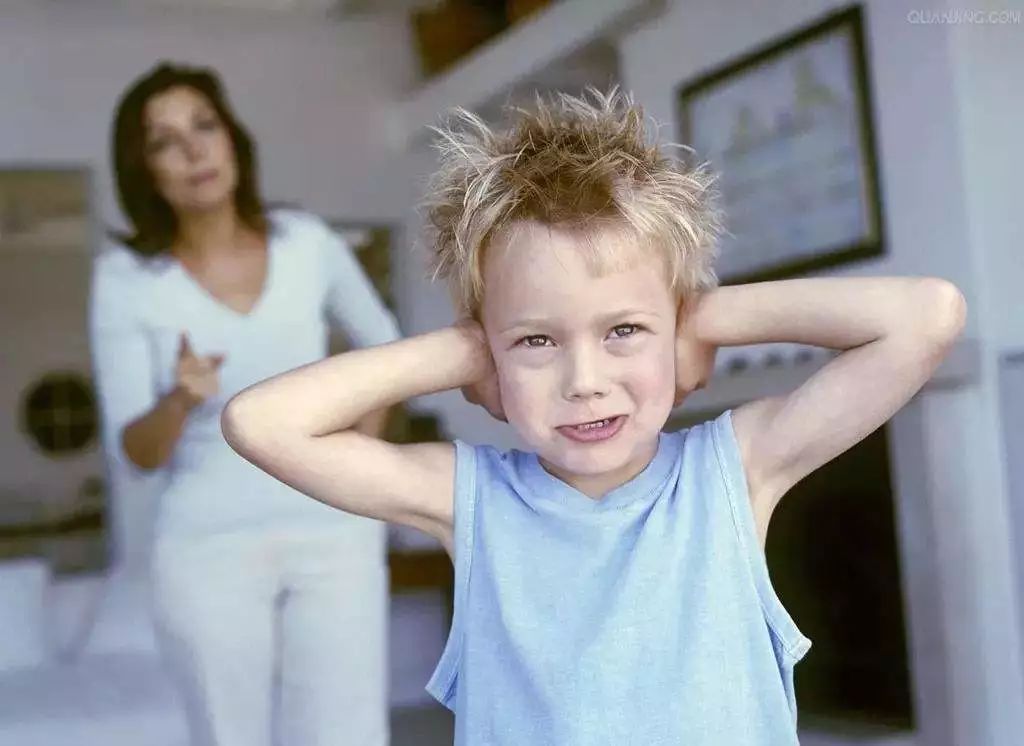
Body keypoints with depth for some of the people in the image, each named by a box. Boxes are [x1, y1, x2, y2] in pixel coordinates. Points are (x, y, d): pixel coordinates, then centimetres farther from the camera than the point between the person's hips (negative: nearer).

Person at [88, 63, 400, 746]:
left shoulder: (308, 244, -1)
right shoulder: (127, 277, -6)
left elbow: (383, 343, 18)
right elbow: (134, 455, -7)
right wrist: (180, 400, -28)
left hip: (332, 537, 1)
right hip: (210, 551, -1)